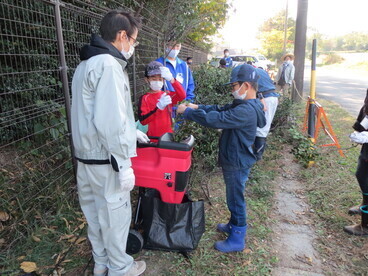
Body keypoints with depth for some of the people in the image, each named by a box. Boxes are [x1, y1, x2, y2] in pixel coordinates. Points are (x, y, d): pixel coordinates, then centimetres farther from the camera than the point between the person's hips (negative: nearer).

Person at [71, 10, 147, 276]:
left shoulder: (88, 63, 14)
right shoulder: (108, 65, -18)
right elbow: (110, 121, -26)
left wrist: (132, 131, 25)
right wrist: (124, 164, -20)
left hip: (87, 155, 10)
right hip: (105, 159, -10)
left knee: (96, 212, 20)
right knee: (115, 213, 9)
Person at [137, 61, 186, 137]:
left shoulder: (167, 95, 6)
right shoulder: (144, 98, -6)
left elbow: (182, 96, -14)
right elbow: (142, 120, -18)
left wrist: (172, 80, -26)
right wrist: (158, 107, -29)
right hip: (153, 137, -3)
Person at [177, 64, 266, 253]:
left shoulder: (246, 111, -28)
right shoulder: (243, 105, 6)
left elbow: (215, 119, -31)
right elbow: (221, 110, 11)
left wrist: (187, 111, -22)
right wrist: (198, 107, -1)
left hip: (237, 164, -10)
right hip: (233, 160, 10)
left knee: (235, 200, 5)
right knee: (234, 197, 25)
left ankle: (237, 240, 23)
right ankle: (233, 225, 45)